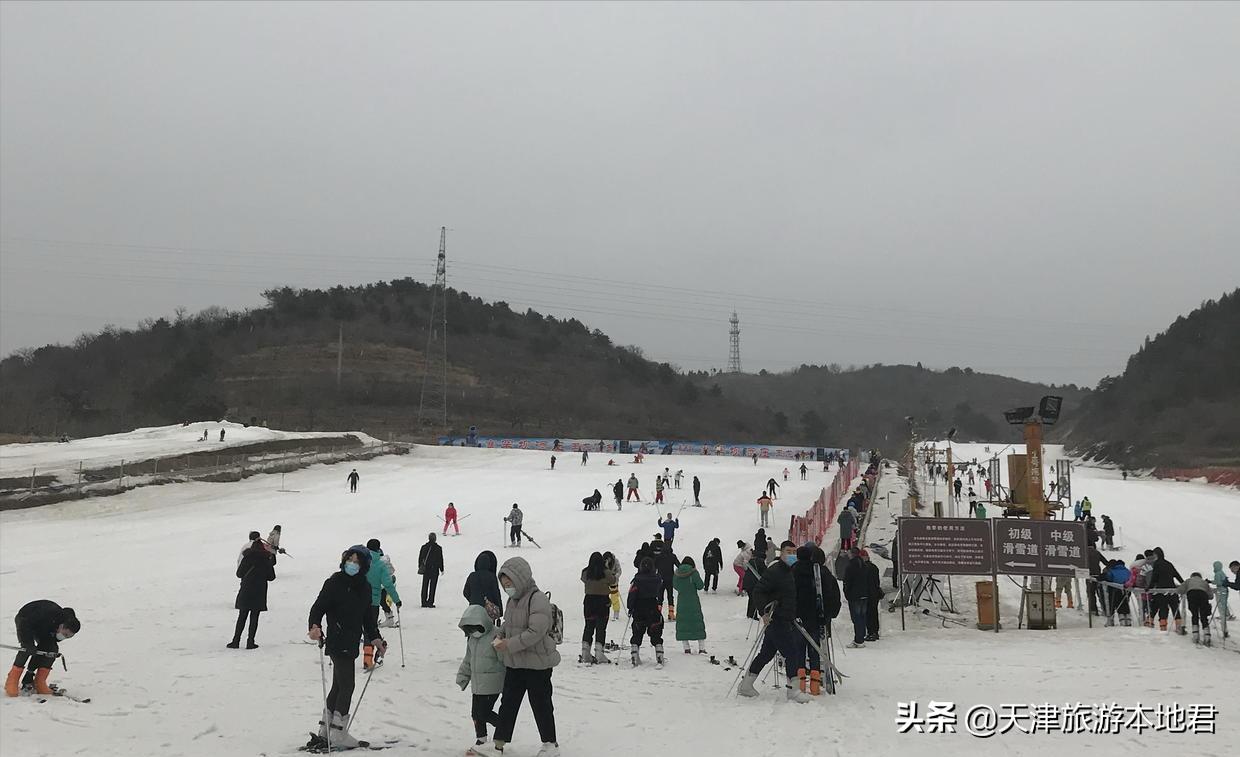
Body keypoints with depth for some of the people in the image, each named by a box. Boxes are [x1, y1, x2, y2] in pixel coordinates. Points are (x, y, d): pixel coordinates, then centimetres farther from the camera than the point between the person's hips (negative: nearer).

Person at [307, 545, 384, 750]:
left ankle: (325, 732, 26)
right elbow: (319, 606, -14)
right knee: (346, 686, -8)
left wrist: (374, 638, 10)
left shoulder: (365, 587, 10)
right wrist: (315, 626, -30)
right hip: (338, 642, -8)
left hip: (351, 643, 8)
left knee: (339, 686, 15)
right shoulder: (335, 582, -10)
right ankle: (338, 734, 0)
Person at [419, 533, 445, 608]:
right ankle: (430, 602, -1)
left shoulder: (424, 547, 1)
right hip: (434, 570, -3)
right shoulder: (438, 548, -9)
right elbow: (440, 560, -6)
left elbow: (420, 558, 7)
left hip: (425, 570, 3)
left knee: (425, 586, 11)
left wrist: (420, 567, 17)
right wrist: (441, 569, 4)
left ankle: (424, 602, 11)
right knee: (432, 586, 2)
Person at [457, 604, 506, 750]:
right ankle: (481, 740, 26)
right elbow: (467, 661, 21)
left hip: (492, 684, -8)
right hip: (477, 684, 8)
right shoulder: (471, 638, 8)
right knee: (475, 713, 11)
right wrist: (462, 677, 19)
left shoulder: (495, 637, -18)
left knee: (484, 712, -8)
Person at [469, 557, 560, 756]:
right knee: (508, 703, 12)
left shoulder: (538, 599, -19)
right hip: (514, 663, 8)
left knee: (541, 704, 5)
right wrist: (499, 635, 1)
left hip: (537, 663, -8)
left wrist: (509, 644, -22)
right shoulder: (513, 600, 9)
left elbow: (536, 632, -25)